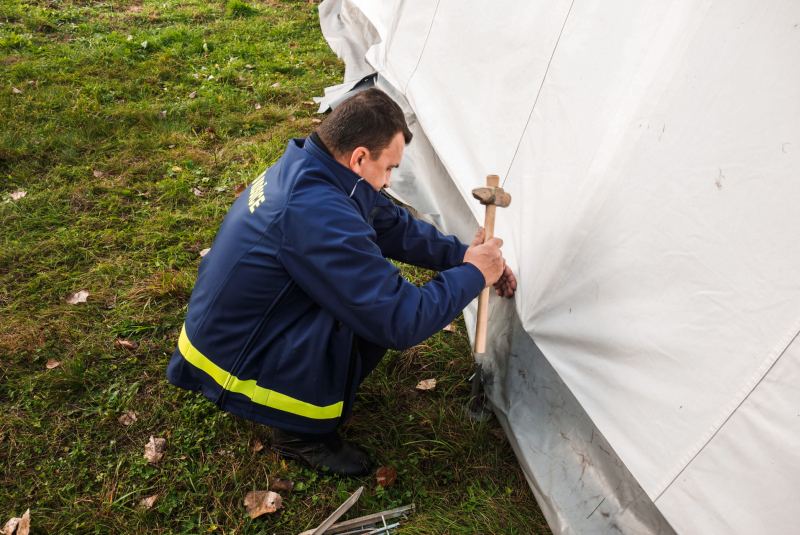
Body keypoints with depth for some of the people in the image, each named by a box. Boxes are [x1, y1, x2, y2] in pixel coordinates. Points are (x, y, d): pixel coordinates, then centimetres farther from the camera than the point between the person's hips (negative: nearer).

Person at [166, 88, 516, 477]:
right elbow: (400, 323, -30)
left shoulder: (301, 168, -4)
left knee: (368, 274, 3)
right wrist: (472, 275, -16)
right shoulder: (317, 214, -33)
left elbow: (395, 225, 9)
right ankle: (302, 431, -3)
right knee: (377, 313, -24)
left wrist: (463, 254, 4)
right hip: (230, 369, -9)